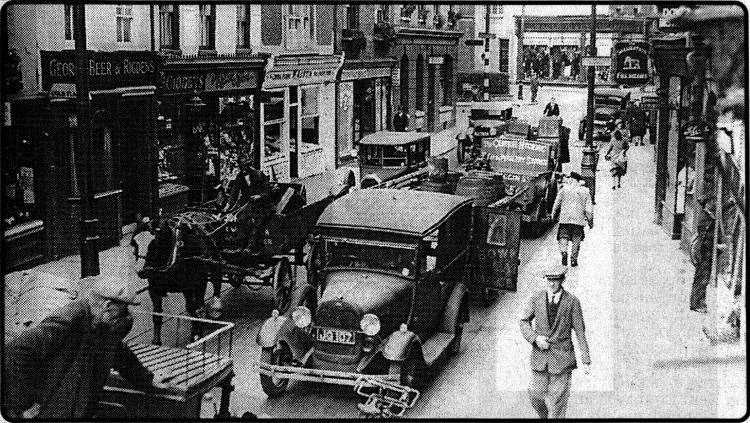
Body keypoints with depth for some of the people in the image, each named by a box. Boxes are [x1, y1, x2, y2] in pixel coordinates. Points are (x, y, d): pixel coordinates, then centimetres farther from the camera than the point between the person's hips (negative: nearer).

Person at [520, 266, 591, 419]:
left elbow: (580, 332, -3)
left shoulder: (572, 301, -6)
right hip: (540, 353, 2)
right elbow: (524, 321, 8)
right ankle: (544, 416, 34)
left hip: (561, 355, -2)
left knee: (558, 398, 1)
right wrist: (535, 338, -10)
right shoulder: (536, 298, -1)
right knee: (535, 395, 5)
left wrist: (586, 360, -4)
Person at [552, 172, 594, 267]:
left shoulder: (564, 189, 3)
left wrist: (554, 215, 21)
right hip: (579, 220, 1)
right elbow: (589, 208, 3)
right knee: (576, 239, 9)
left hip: (565, 218, -1)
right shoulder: (585, 191, 6)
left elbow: (556, 204, 6)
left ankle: (563, 252, -21)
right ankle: (574, 259, 7)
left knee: (563, 237, 5)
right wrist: (590, 221, 10)